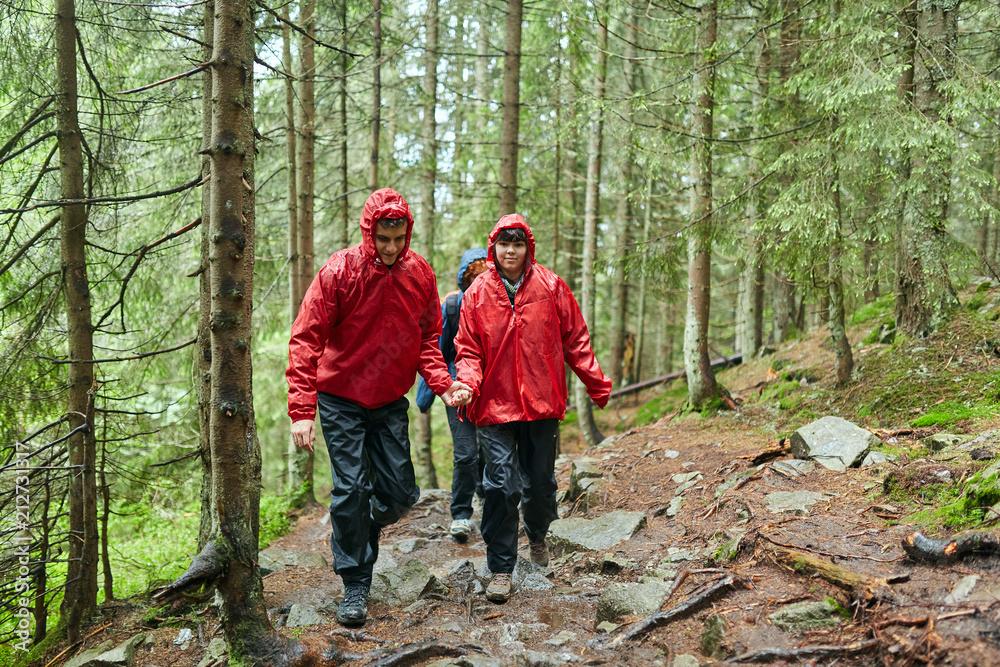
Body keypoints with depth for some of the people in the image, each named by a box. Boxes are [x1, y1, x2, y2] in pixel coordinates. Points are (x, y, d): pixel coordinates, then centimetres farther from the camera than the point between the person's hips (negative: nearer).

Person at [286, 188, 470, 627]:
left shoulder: (419, 273, -4)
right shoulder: (339, 272, -16)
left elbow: (427, 338, 6)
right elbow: (306, 340, -16)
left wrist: (441, 383, -13)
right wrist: (302, 411, -24)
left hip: (391, 402, 4)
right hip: (340, 400, -3)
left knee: (400, 493, 2)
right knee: (350, 489, -7)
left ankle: (361, 533, 35)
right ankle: (355, 586, 8)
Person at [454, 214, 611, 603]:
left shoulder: (550, 286, -1)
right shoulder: (477, 293, -1)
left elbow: (575, 339, 6)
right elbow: (469, 350, 2)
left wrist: (597, 383, 2)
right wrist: (467, 382, -17)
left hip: (542, 402, 1)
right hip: (495, 405, -1)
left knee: (541, 480, 13)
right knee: (501, 486, -6)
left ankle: (537, 536, 44)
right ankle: (501, 569, 6)